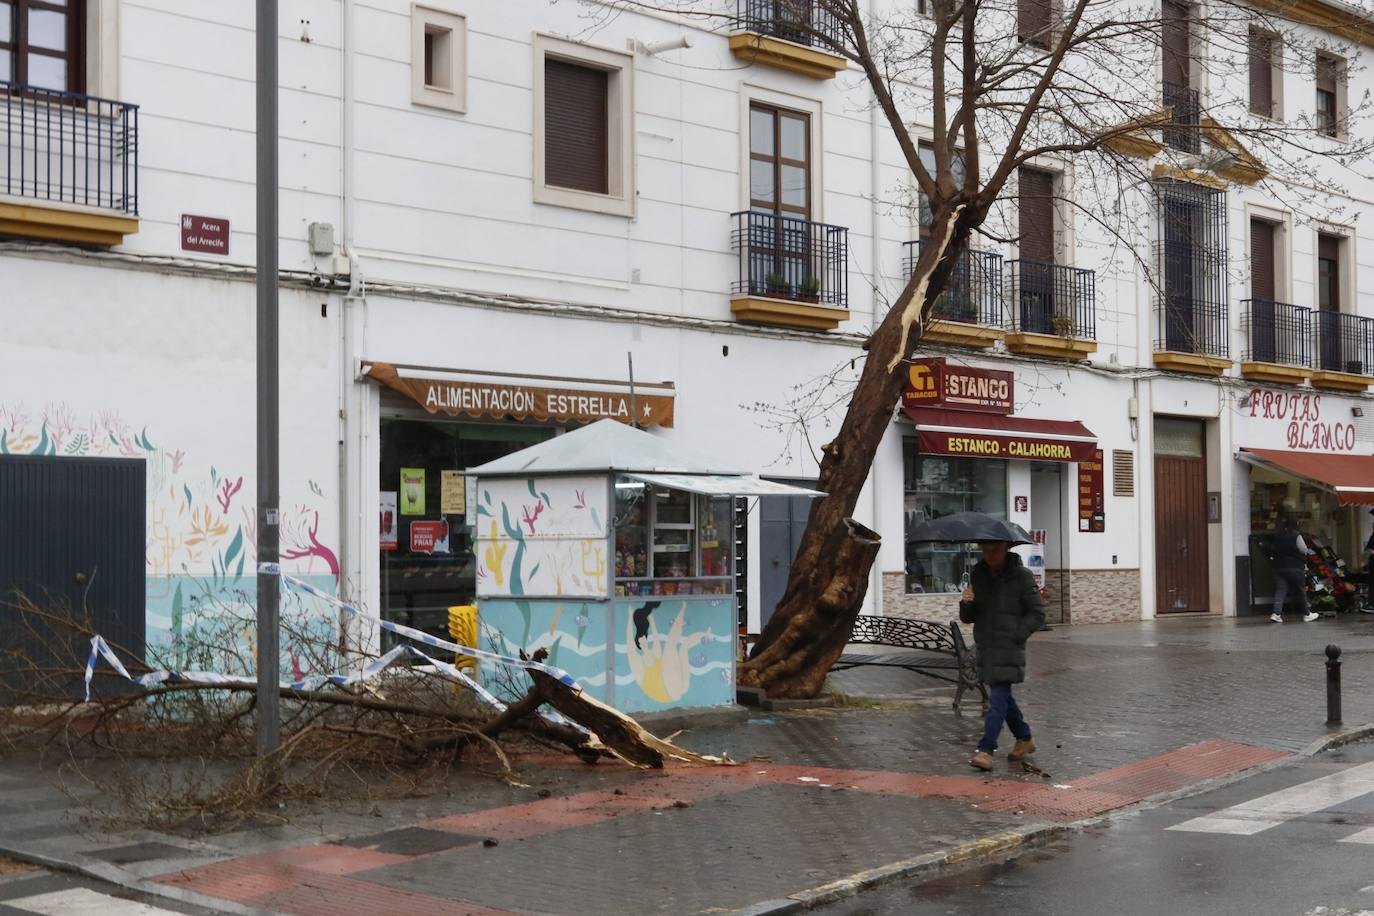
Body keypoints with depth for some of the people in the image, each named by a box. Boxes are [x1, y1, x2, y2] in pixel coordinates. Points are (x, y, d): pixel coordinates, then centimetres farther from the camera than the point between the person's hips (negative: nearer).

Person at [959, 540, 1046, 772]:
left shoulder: (1021, 576, -7)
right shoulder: (978, 575, 8)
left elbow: (1037, 614, -4)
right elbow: (968, 618, 11)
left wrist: (1016, 635, -14)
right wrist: (966, 604, -12)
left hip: (1009, 649, -6)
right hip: (985, 647, 6)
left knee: (998, 697, -13)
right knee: (1003, 696, 16)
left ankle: (986, 750, -15)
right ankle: (1024, 739, 34)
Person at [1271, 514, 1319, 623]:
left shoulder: (1277, 536, 7)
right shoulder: (1296, 536, -9)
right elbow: (1304, 550, -8)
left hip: (1279, 567, 4)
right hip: (1295, 568, -4)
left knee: (1280, 591, -2)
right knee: (1301, 591, 9)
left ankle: (1276, 613, -18)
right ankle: (1307, 614, 20)